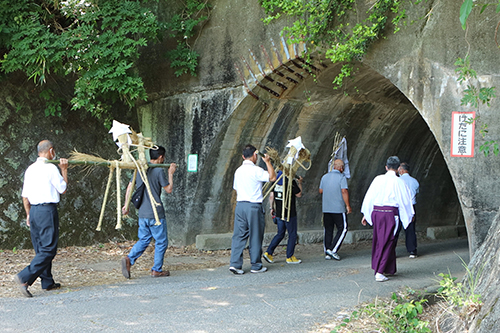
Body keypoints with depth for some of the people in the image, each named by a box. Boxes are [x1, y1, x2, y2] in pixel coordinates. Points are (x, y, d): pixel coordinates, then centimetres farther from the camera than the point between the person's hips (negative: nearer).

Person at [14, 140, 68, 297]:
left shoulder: (30, 169, 11)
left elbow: (25, 196, 13)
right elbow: (63, 189, 0)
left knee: (40, 249, 13)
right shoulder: (51, 168, -10)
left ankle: (47, 282, 20)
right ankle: (24, 278, -18)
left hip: (33, 210, 8)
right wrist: (64, 170, 9)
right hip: (47, 210, -8)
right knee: (48, 250, -6)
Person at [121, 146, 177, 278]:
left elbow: (130, 187, 11)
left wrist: (126, 205, 17)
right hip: (156, 213, -6)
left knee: (144, 240, 15)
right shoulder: (158, 171, -12)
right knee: (161, 242, 7)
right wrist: (171, 173, 5)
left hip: (142, 214, 7)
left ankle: (129, 259, -6)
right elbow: (169, 189, -5)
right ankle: (157, 270, 10)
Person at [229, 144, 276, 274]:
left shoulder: (238, 171, 11)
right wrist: (268, 162, -6)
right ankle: (256, 266, 10)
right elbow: (272, 177, -15)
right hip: (253, 206, -6)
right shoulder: (256, 170, -10)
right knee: (255, 236, 3)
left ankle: (235, 264, -2)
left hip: (240, 205, 6)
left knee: (239, 235, 5)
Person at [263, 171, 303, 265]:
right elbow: (299, 194, -4)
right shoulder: (291, 181, -15)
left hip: (278, 212, 7)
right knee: (292, 234, 5)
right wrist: (299, 183, 9)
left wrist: (271, 208, 16)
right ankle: (290, 257, 9)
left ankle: (268, 252, 6)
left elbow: (271, 196, 8)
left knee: (280, 234, 16)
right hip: (289, 213, -7)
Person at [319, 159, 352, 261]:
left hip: (326, 209, 6)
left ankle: (327, 253, 10)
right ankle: (333, 250, -5)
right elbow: (344, 191, -16)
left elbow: (321, 191, 15)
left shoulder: (325, 177, 9)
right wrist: (348, 206, -11)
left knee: (328, 230, 10)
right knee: (342, 229, 5)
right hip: (339, 209, -6)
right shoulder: (341, 177, -9)